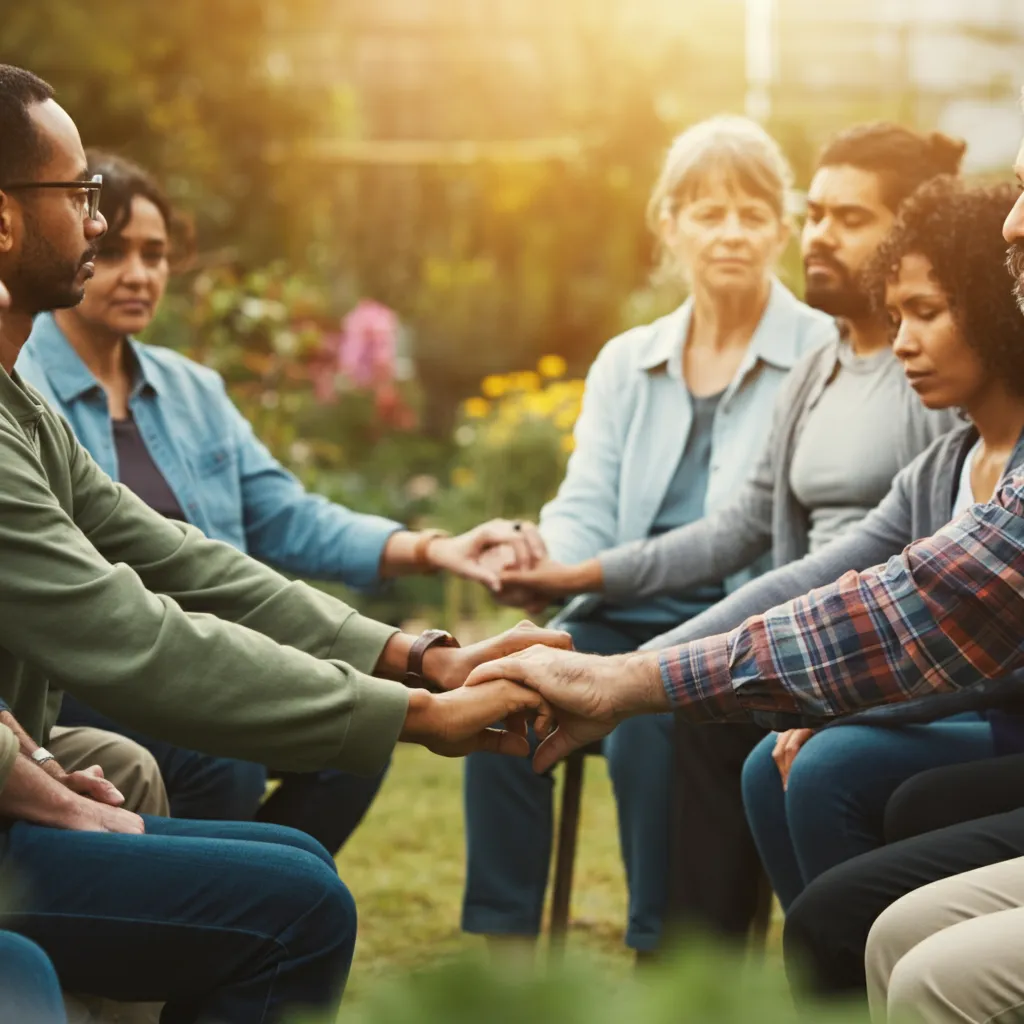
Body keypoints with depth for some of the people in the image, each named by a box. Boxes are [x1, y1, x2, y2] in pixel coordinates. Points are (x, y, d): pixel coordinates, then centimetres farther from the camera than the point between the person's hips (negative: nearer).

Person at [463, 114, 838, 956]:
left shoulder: (825, 356, 0)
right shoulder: (626, 364, 16)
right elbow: (586, 511, 7)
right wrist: (539, 562, -16)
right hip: (624, 615, 4)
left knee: (644, 727, -31)